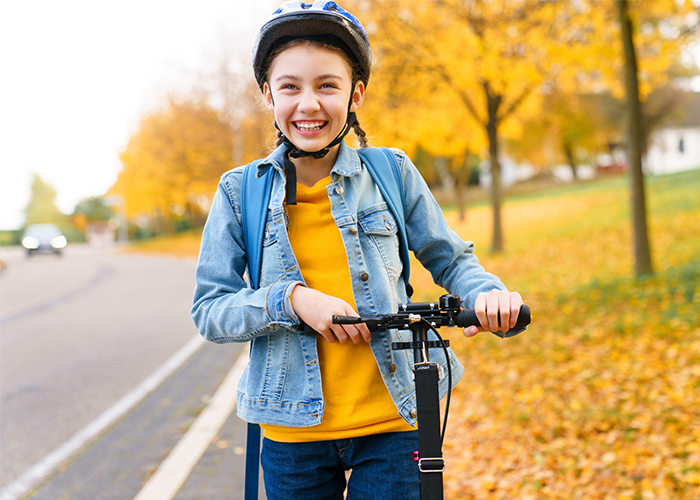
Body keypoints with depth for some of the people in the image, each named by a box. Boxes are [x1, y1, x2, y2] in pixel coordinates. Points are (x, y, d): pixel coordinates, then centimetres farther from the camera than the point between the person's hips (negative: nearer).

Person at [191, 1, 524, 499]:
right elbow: (209, 311, -1)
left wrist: (488, 292, -14)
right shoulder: (240, 192, 0)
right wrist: (291, 299, -18)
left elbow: (451, 260, 8)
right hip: (294, 433, 1)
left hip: (393, 423, 0)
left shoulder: (392, 173, 0)